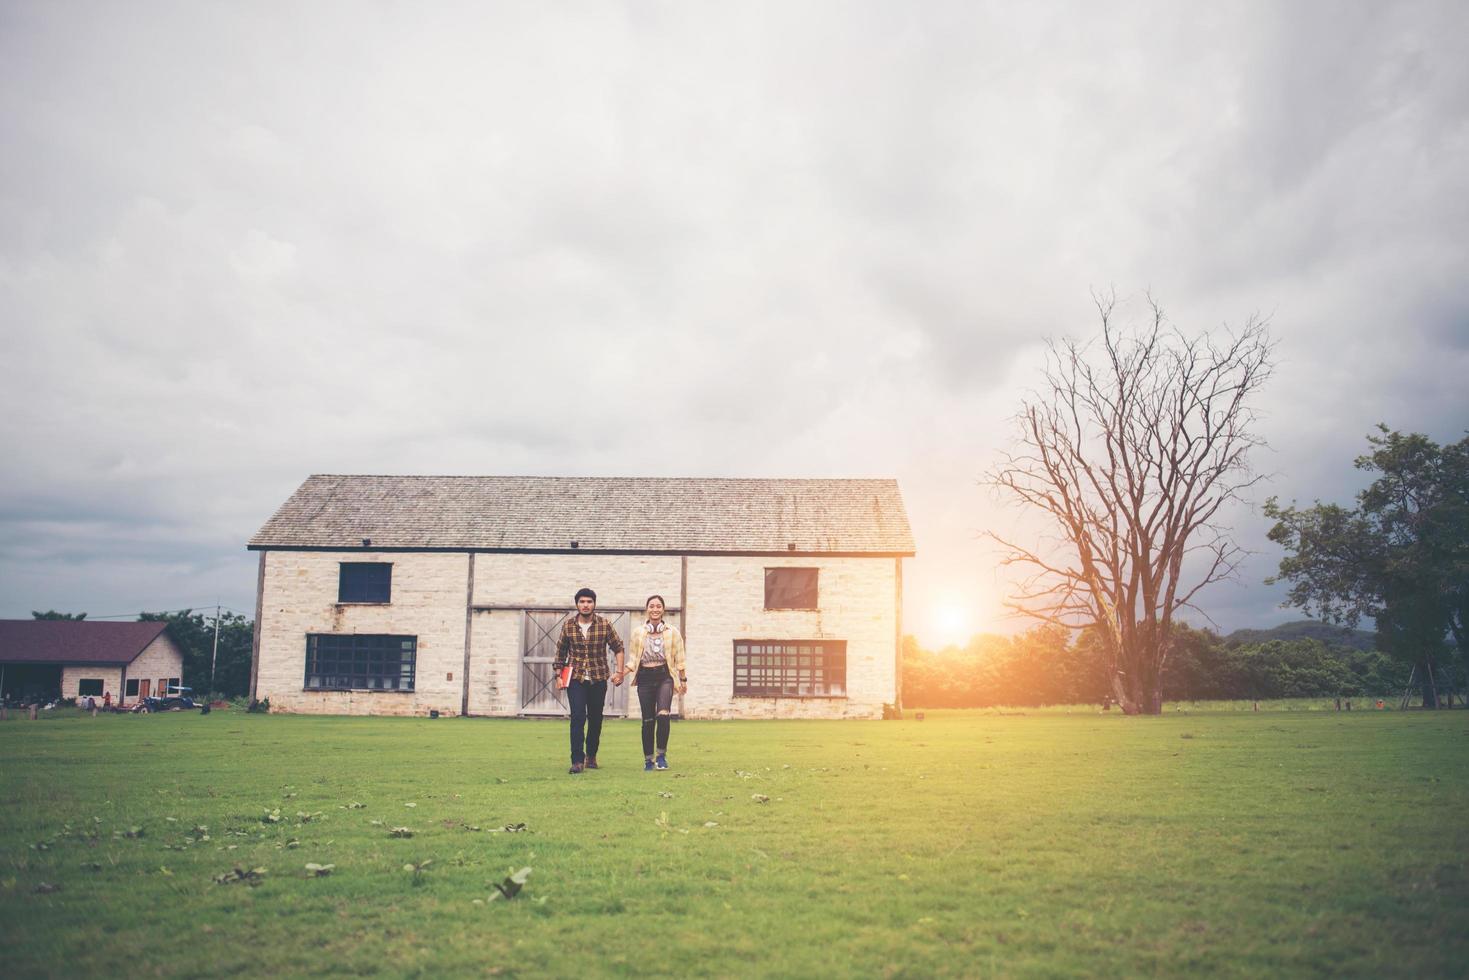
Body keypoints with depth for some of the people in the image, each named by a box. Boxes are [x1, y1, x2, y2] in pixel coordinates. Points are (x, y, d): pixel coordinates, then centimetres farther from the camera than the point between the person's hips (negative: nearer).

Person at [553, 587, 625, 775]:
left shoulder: (605, 625, -3)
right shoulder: (568, 625, 0)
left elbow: (618, 648, 4)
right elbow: (560, 652, 9)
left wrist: (620, 672, -2)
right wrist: (559, 675, 5)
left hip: (598, 679, 1)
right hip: (576, 678, -1)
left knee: (596, 719, 9)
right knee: (577, 717, -13)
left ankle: (591, 757, 26)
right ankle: (577, 761, -12)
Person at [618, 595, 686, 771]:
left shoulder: (672, 632, 5)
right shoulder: (638, 633, 7)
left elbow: (679, 658, 10)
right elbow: (633, 660, 10)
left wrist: (683, 680, 11)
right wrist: (621, 675, -3)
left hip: (665, 676, -1)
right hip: (645, 678, 1)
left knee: (663, 715, -21)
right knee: (648, 720, 4)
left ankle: (661, 755, -7)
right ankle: (648, 760, 16)